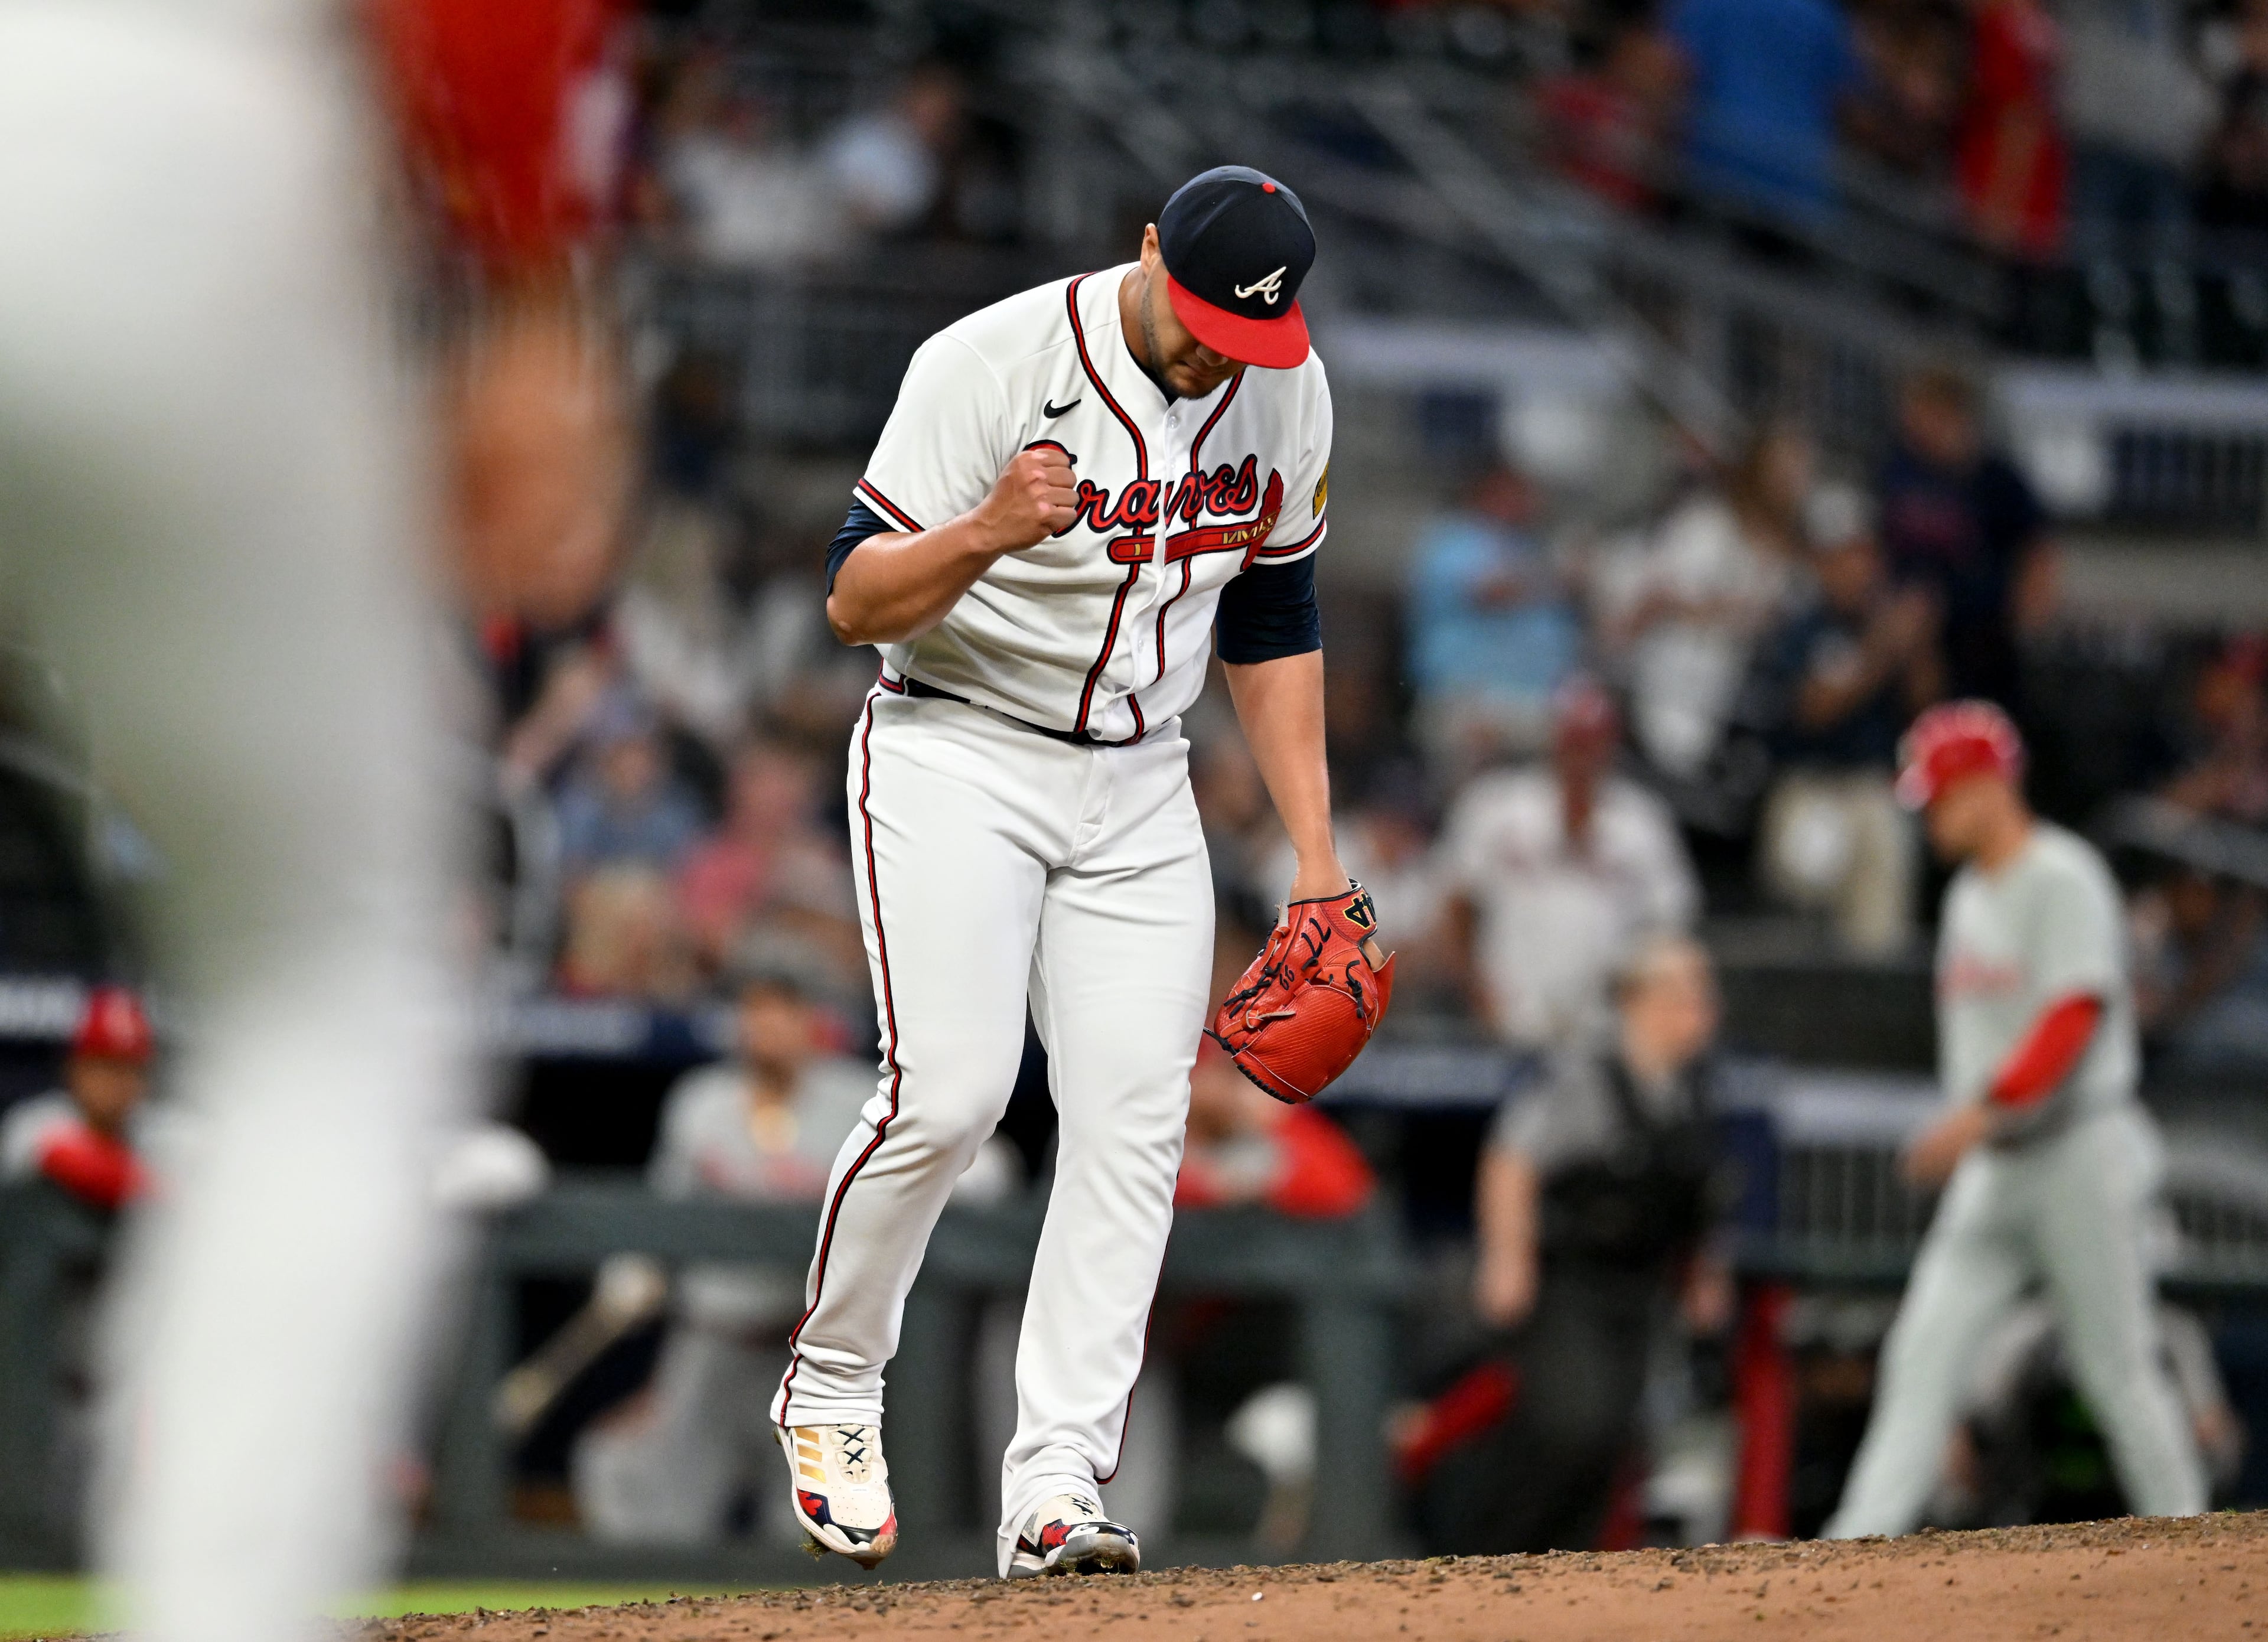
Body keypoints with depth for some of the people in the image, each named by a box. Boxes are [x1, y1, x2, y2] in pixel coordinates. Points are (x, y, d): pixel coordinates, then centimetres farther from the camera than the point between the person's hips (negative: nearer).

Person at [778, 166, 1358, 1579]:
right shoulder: (990, 365, -18)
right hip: (956, 758, -5)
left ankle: (1056, 1487, -11)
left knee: (1136, 1118, -9)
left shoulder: (1286, 394, 0)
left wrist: (1315, 852, 8)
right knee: (950, 1090, -19)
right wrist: (989, 533, -37)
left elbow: (1274, 618, 12)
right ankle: (830, 1389, 5)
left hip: (1137, 785, 5)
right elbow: (856, 601, -17)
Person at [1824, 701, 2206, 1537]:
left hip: (2078, 1150, -8)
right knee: (1924, 1353, -4)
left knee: (2116, 1367, -1)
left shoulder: (2062, 880, -12)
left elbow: (2075, 1016, -23)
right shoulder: (1969, 895, 15)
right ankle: (1853, 1553, -11)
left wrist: (1983, 1110, -31)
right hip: (1991, 1167, 8)